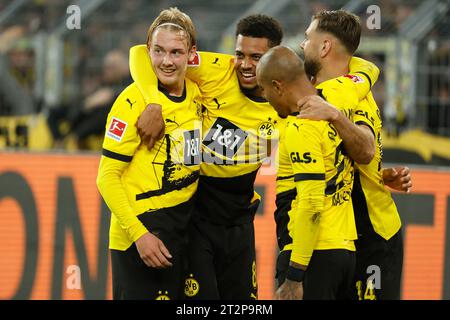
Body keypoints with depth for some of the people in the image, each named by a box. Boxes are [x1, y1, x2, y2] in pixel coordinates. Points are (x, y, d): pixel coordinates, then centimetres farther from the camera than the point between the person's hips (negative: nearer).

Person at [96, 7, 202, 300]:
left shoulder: (197, 93, 3)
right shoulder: (134, 100, -14)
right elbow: (107, 177, -13)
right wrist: (139, 234, -19)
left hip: (183, 231, 6)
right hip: (139, 234, -6)